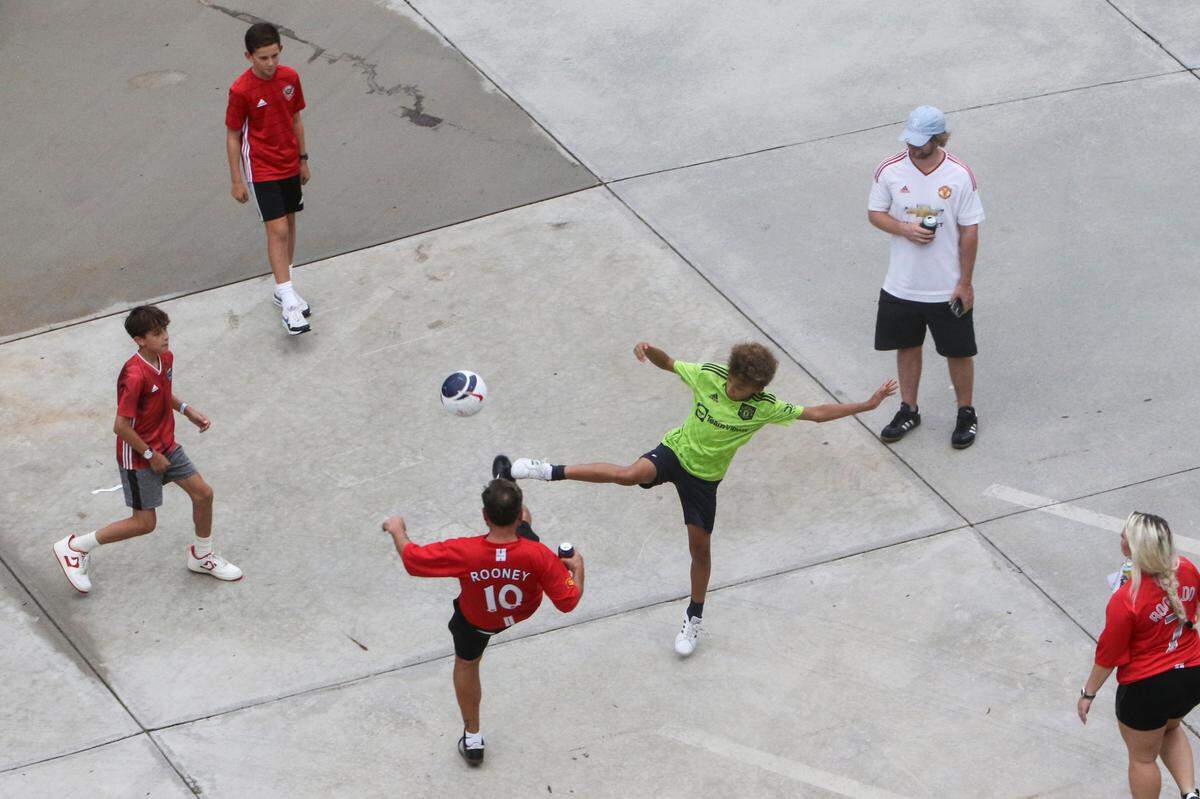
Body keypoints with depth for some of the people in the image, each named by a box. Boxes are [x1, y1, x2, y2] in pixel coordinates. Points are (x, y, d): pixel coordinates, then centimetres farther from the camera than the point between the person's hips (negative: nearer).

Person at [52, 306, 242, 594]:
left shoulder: (166, 358, -3)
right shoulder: (135, 376, -31)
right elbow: (121, 427, -27)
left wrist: (186, 409, 4)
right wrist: (150, 456, -17)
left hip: (166, 446, 8)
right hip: (137, 455, -8)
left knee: (203, 494, 9)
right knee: (145, 522, -1)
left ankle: (202, 555, 33)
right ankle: (74, 548, 12)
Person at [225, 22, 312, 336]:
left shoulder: (289, 77, -4)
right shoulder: (241, 91, -19)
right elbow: (233, 136, -11)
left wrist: (303, 159, 14)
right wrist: (237, 180, -8)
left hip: (290, 166, 6)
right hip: (261, 171, -6)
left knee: (289, 225, 15)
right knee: (278, 230, -12)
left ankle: (284, 290, 31)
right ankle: (289, 303, -14)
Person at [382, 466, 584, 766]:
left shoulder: (464, 553, -44)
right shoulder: (539, 555, -41)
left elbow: (412, 558, -29)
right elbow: (568, 602, -29)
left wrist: (397, 530, -7)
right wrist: (577, 568, -8)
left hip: (477, 622, -1)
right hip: (524, 611, 1)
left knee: (466, 663, 32)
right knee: (521, 525, 20)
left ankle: (472, 739, 45)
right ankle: (510, 483, 53)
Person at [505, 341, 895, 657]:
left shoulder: (765, 408, -16)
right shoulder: (709, 375, -15)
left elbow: (815, 413, -12)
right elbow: (668, 363, -1)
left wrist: (867, 405, -16)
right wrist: (649, 350, -24)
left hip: (704, 477, 1)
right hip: (675, 450, -1)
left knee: (701, 548, 9)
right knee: (632, 474, -34)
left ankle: (694, 618, 32)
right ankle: (550, 471, -34)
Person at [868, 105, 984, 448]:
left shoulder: (960, 176, -14)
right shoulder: (890, 171, -9)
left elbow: (969, 232, -8)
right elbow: (875, 213, 2)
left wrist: (965, 283, -8)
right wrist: (905, 229, -19)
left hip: (948, 288, -2)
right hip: (901, 286, 2)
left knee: (958, 352, 10)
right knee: (907, 346, 17)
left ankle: (966, 413, 28)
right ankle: (908, 410, 35)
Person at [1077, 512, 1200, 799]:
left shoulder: (1126, 601, -31)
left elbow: (1108, 656, -17)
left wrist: (1088, 693, -3)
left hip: (1147, 688, -6)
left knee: (1143, 757, 20)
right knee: (1170, 728, 36)